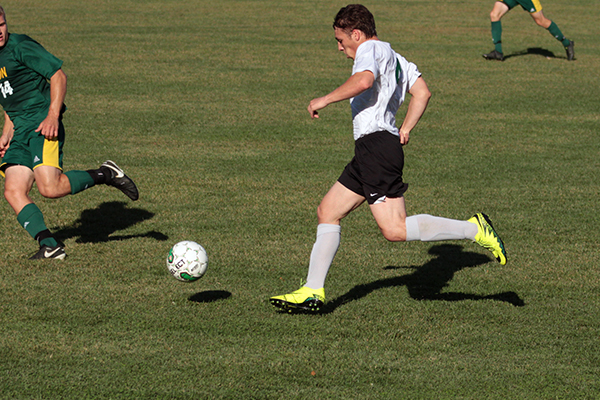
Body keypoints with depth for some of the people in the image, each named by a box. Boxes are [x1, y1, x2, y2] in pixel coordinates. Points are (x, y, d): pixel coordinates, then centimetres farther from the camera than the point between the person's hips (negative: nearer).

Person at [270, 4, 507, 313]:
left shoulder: (371, 49, -4)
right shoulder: (395, 58, 25)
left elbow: (364, 80, -24)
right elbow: (422, 92, 24)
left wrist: (325, 100, -16)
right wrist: (405, 130, 19)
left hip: (376, 145, -11)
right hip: (368, 152, 11)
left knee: (395, 229, -15)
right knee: (327, 212, 10)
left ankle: (474, 230, -14)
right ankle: (312, 292, 9)